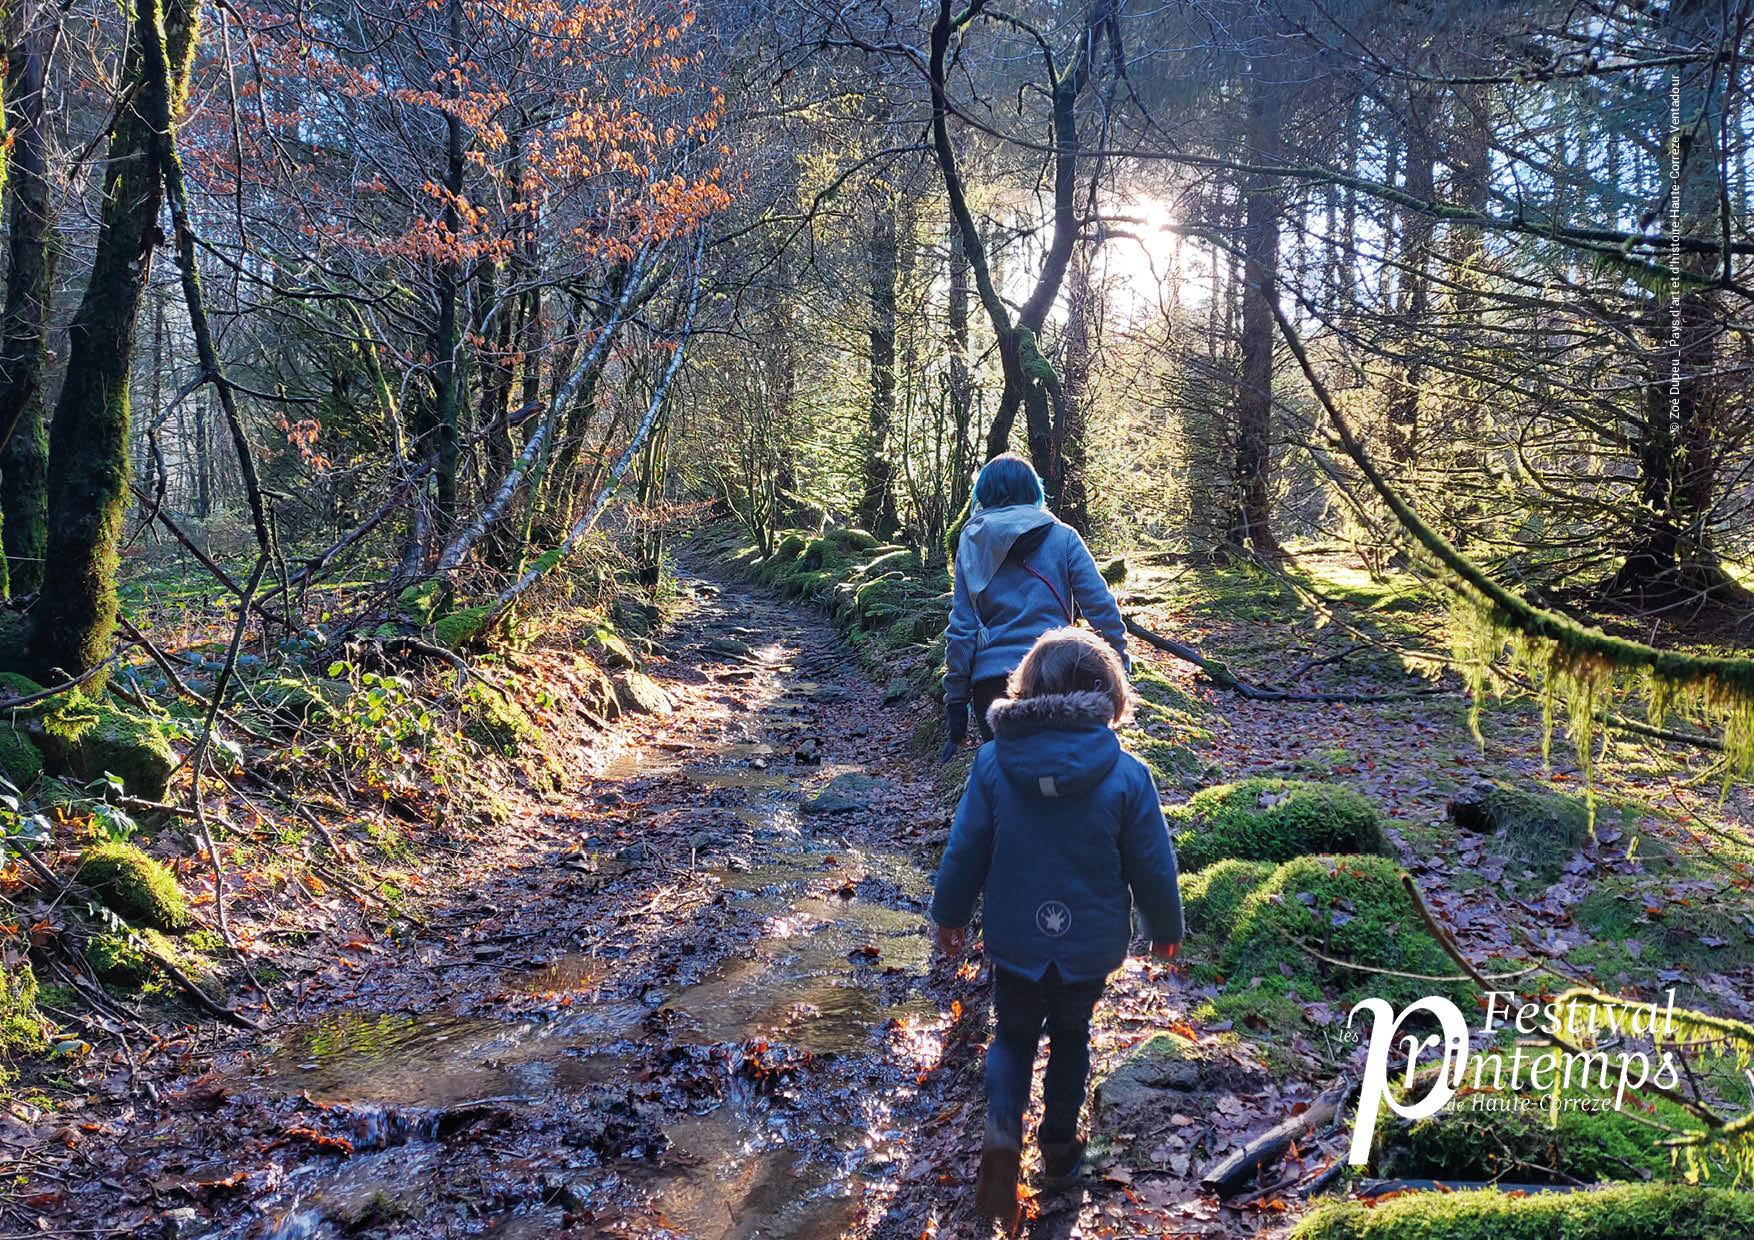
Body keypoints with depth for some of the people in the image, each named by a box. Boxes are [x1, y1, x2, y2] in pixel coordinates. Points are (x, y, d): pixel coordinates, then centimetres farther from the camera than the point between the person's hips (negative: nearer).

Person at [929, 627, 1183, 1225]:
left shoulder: (993, 763, -15)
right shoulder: (1126, 776, -17)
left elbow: (964, 852, -7)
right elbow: (1153, 867, -8)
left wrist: (950, 915, 10)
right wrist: (1165, 929, 11)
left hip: (1014, 943, 0)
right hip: (1090, 946, 0)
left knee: (1013, 1035, 20)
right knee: (1070, 1038, 24)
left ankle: (1003, 1127, -4)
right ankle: (1059, 1148, 37)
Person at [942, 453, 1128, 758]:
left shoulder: (971, 543, 4)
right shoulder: (1062, 537, 2)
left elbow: (961, 627, 1)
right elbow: (1102, 607, -5)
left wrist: (956, 699, 5)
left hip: (989, 679, 1)